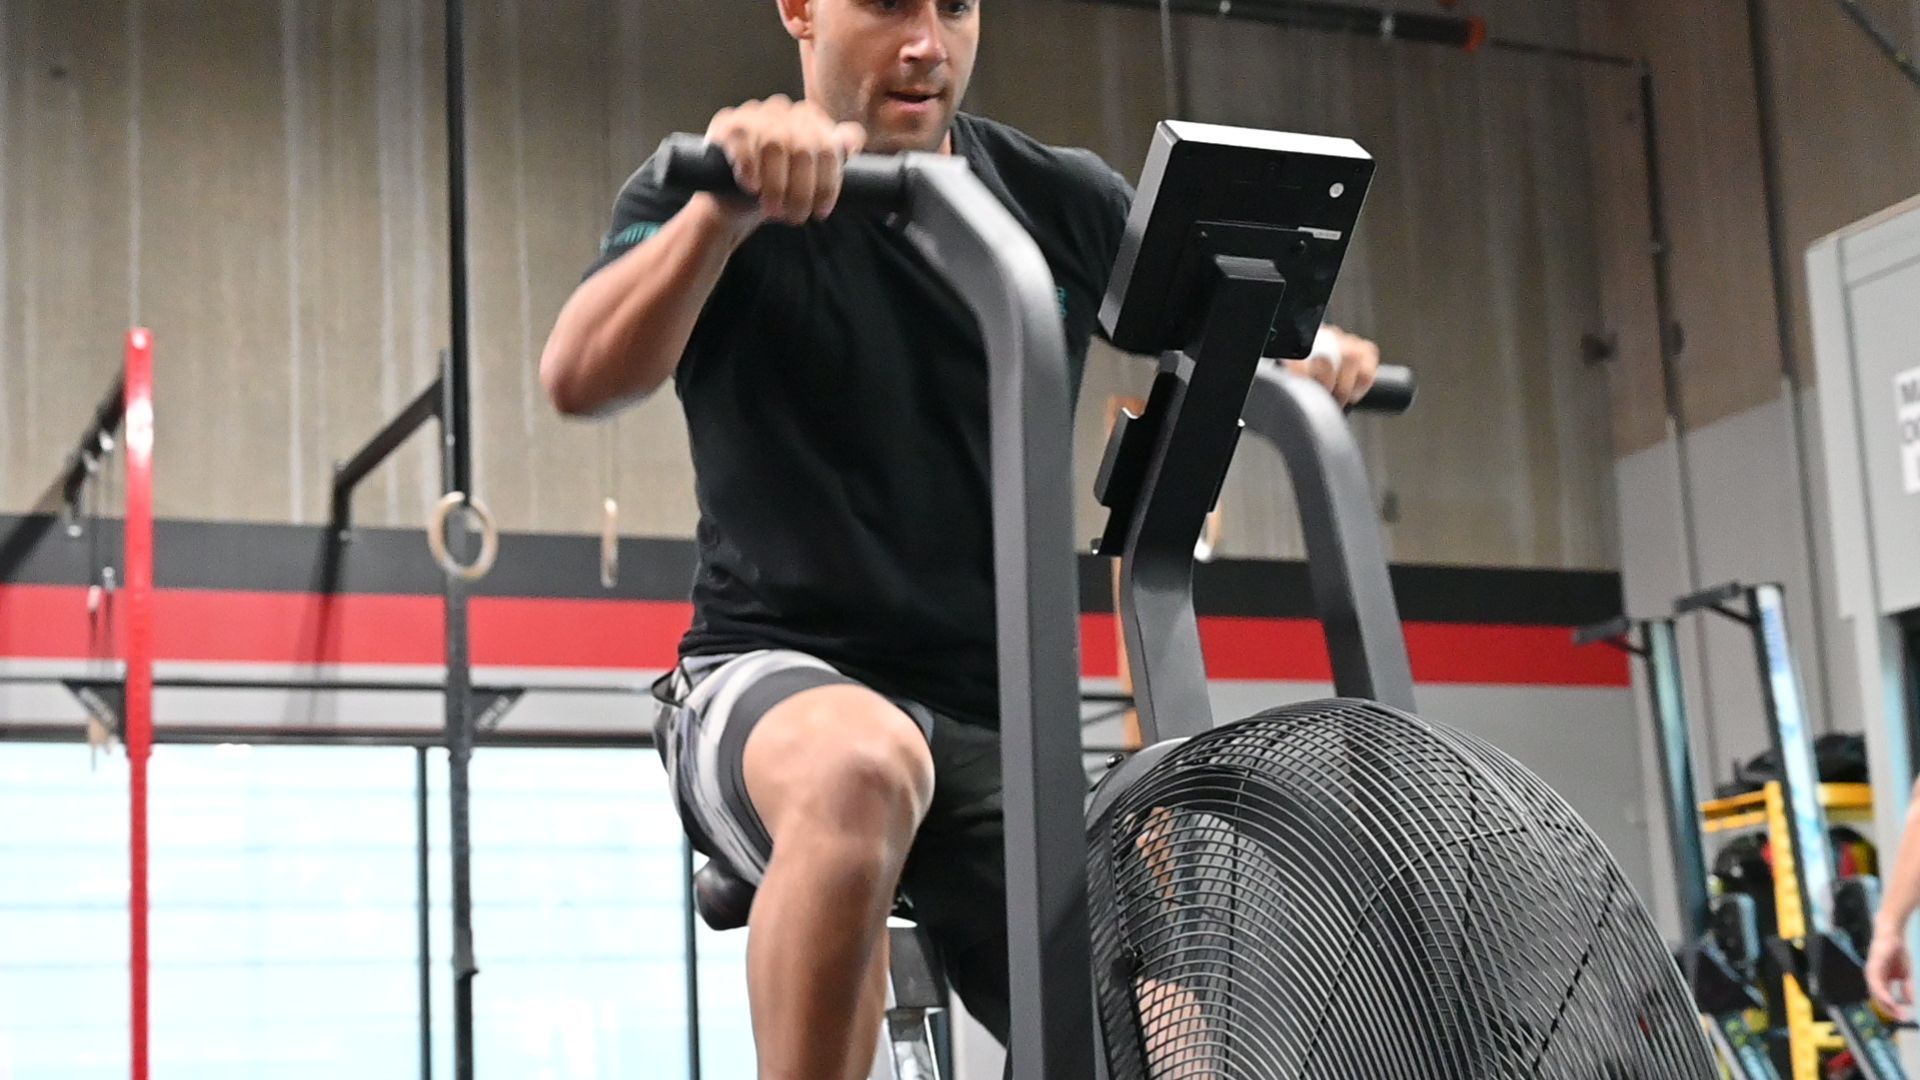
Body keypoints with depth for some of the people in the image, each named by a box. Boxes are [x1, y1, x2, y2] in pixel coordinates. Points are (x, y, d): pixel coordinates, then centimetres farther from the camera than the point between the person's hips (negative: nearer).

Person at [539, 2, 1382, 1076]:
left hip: (1002, 719, 4)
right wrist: (727, 209, -41)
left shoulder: (1066, 204, 6)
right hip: (778, 683, -4)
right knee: (859, 772, -40)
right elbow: (581, 379, -23)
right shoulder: (711, 190, -4)